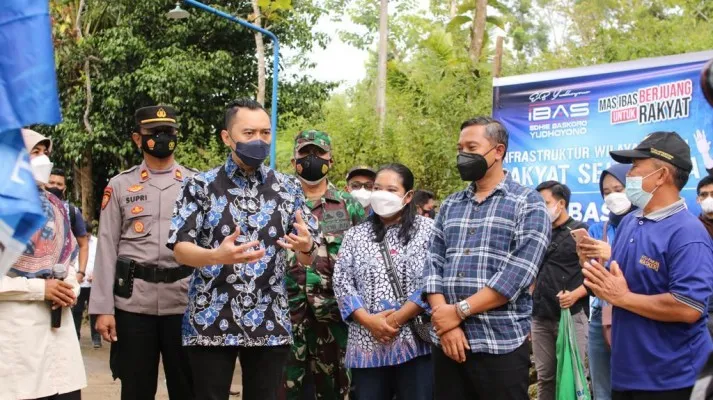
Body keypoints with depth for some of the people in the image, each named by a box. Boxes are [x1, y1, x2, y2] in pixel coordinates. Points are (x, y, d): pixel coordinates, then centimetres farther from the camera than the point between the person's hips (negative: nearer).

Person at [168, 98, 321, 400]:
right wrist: (217, 256, -27)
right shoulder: (201, 186, -1)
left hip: (270, 324, 2)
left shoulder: (288, 188, 6)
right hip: (210, 323, -2)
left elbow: (309, 256, 5)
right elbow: (180, 249, -6)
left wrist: (305, 247, -19)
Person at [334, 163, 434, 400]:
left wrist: (397, 319, -13)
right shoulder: (355, 235, 14)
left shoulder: (427, 230, 5)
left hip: (415, 341, -3)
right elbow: (342, 282, 5)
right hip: (367, 343, 3)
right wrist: (369, 321, -10)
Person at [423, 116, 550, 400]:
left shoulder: (528, 204, -2)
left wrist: (460, 310, -14)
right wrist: (444, 318, -9)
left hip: (502, 344, -5)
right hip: (448, 343, 5)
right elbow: (433, 264, 7)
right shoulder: (449, 206, 14)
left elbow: (517, 274, -13)